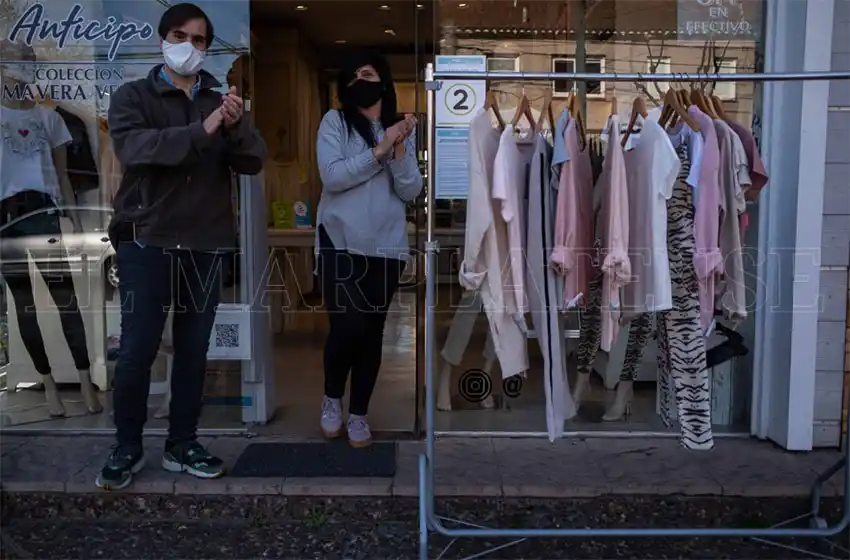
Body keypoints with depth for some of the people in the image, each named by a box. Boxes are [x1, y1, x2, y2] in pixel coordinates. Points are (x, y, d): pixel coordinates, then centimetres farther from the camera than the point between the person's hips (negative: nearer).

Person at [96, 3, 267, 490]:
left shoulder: (221, 102, 13)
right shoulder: (134, 96, 3)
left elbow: (254, 162, 0)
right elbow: (133, 147, -18)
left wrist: (236, 127, -21)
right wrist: (201, 131, -30)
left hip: (206, 244, 3)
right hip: (147, 241, -3)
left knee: (194, 350, 7)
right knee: (138, 349, -3)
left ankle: (183, 445, 20)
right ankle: (128, 447, 16)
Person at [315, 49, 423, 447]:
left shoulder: (401, 129, 10)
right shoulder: (334, 121, 2)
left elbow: (411, 192, 2)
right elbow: (332, 177, -12)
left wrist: (399, 149, -13)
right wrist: (379, 150, -14)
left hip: (386, 245, 3)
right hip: (340, 242, -3)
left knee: (373, 332, 7)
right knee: (347, 326, -12)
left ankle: (358, 414, 22)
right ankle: (331, 398, 17)